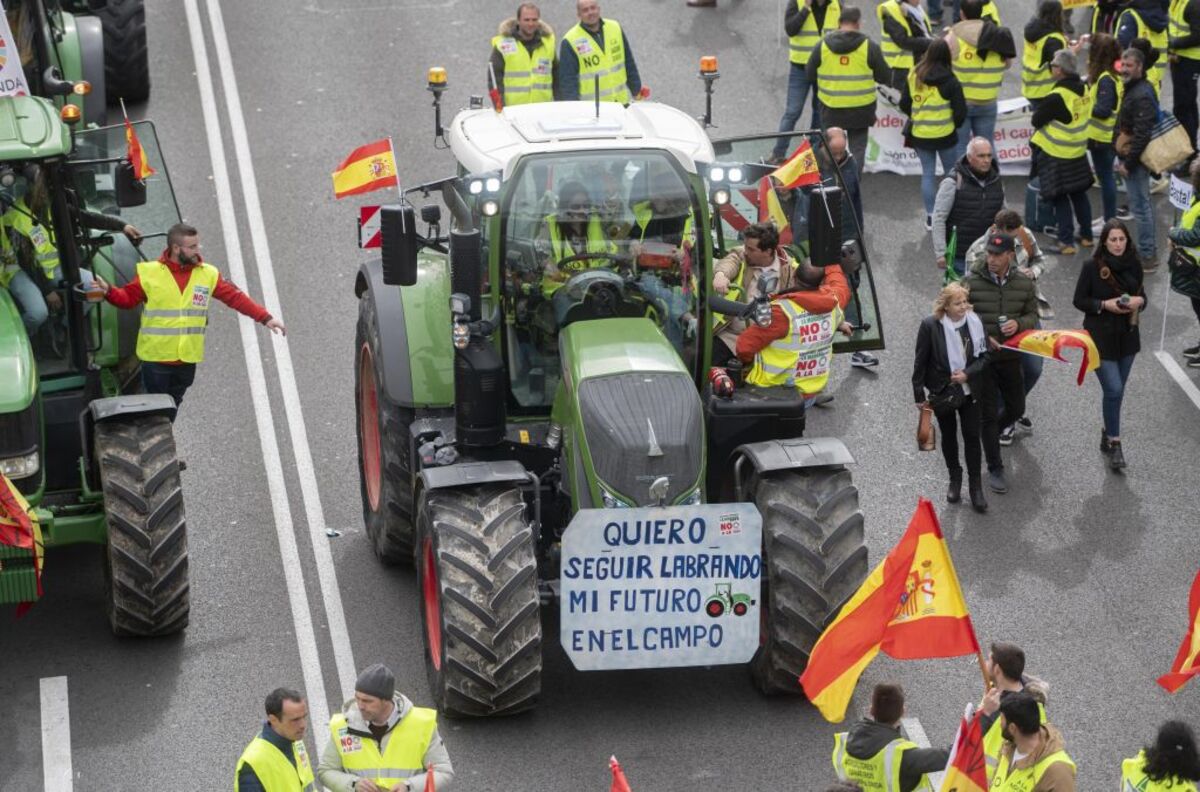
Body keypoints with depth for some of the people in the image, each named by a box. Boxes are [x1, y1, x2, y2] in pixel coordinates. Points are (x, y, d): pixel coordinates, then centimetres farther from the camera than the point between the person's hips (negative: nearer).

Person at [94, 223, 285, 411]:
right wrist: (108, 291, -21)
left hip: (187, 360, 3)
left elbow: (235, 297, 3)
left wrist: (265, 318, -2)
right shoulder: (149, 273, -6)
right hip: (156, 359, -3)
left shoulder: (208, 274, 2)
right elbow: (127, 297, 0)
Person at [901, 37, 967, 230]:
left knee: (928, 174, 11)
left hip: (920, 134, 2)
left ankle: (930, 216, 10)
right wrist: (955, 124, 12)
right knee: (951, 172, 15)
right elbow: (961, 111, -9)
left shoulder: (913, 76, -4)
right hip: (945, 134, -2)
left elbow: (904, 105, 3)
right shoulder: (950, 81, -12)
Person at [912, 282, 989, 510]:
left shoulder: (974, 322, -12)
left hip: (969, 390, 1)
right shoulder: (930, 326, -18)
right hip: (942, 391, -1)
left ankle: (975, 486, 17)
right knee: (949, 436, 17)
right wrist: (919, 394, -7)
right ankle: (955, 479, 36)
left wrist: (967, 373, -19)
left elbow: (984, 356, -3)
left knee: (972, 437, 5)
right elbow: (920, 361, -10)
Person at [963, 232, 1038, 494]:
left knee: (1016, 409, 15)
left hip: (1010, 357, 3)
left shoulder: (1024, 284, -2)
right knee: (989, 413, 2)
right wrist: (981, 338, -18)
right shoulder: (971, 282, -11)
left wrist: (1019, 324, -16)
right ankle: (995, 470, 13)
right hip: (981, 357, -3)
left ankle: (989, 433, 47)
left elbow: (1033, 315, 7)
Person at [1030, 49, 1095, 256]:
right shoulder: (1083, 89, -2)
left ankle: (1067, 242, 1)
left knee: (1060, 198, 0)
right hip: (1078, 151, 7)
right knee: (1079, 193, 20)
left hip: (1056, 155, -7)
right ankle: (1086, 235, 29)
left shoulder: (1057, 97, -24)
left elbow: (1036, 120, -17)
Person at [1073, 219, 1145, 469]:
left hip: (1127, 336, 4)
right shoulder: (1092, 267, -11)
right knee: (1114, 390, -12)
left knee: (1116, 390, 12)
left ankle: (1108, 435, 30)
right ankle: (1114, 444, -1)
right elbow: (1079, 300, -6)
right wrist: (1105, 305, -20)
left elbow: (1141, 295, 12)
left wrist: (1139, 301, -11)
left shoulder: (1132, 266, 0)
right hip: (1101, 338, -4)